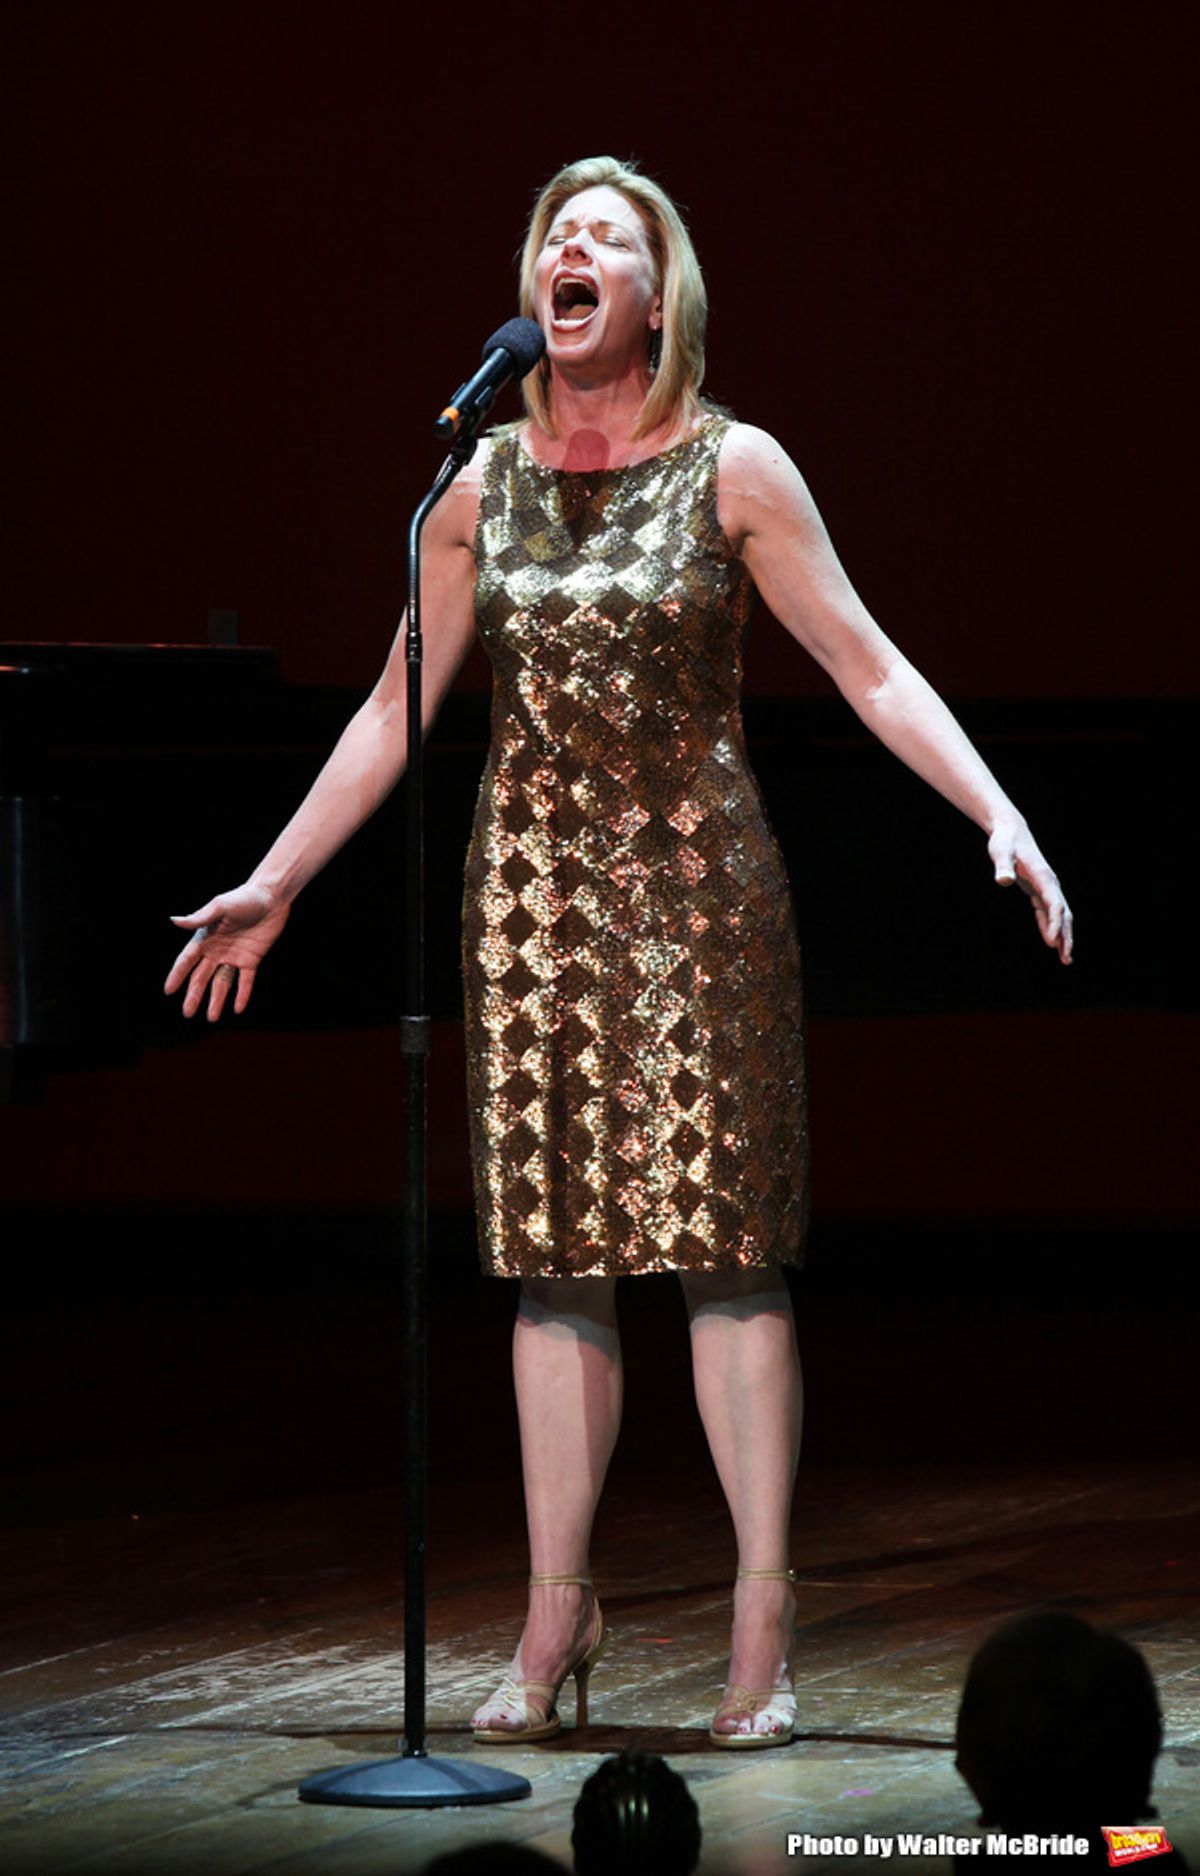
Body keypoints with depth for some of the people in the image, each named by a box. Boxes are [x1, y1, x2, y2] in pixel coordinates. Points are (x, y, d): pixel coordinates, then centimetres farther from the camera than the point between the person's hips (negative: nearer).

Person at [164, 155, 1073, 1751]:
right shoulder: (482, 484, 8)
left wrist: (1000, 819, -14)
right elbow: (397, 709, 14)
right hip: (533, 884, 3)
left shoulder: (733, 470, -1)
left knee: (726, 1241, -5)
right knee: (555, 1250, 4)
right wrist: (274, 883, 14)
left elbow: (870, 670, -3)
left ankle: (764, 1621, 0)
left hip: (699, 882, -3)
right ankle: (556, 1616, 10)